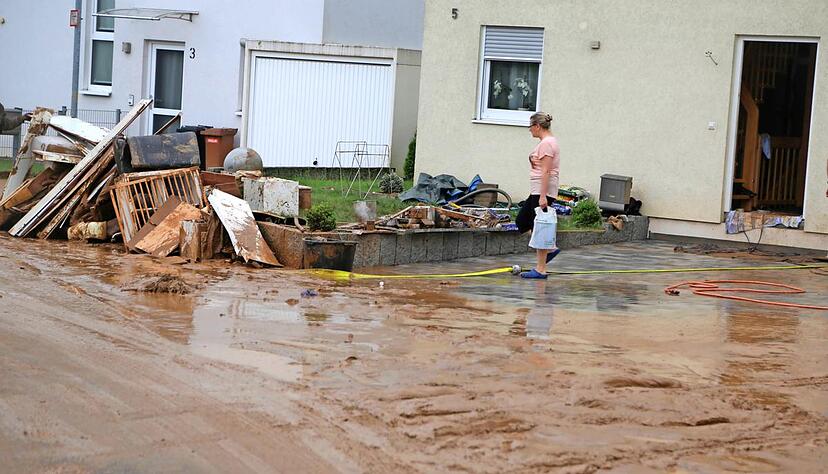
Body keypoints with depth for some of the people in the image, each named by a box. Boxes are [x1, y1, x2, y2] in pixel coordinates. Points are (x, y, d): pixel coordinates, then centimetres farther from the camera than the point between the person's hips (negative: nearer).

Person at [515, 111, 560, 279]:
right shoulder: (547, 142, 16)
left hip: (542, 191, -11)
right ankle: (550, 248, 18)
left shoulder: (547, 143, -16)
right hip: (537, 191, 11)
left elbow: (546, 171, -21)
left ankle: (540, 270, -2)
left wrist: (543, 196, -24)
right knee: (522, 222, 14)